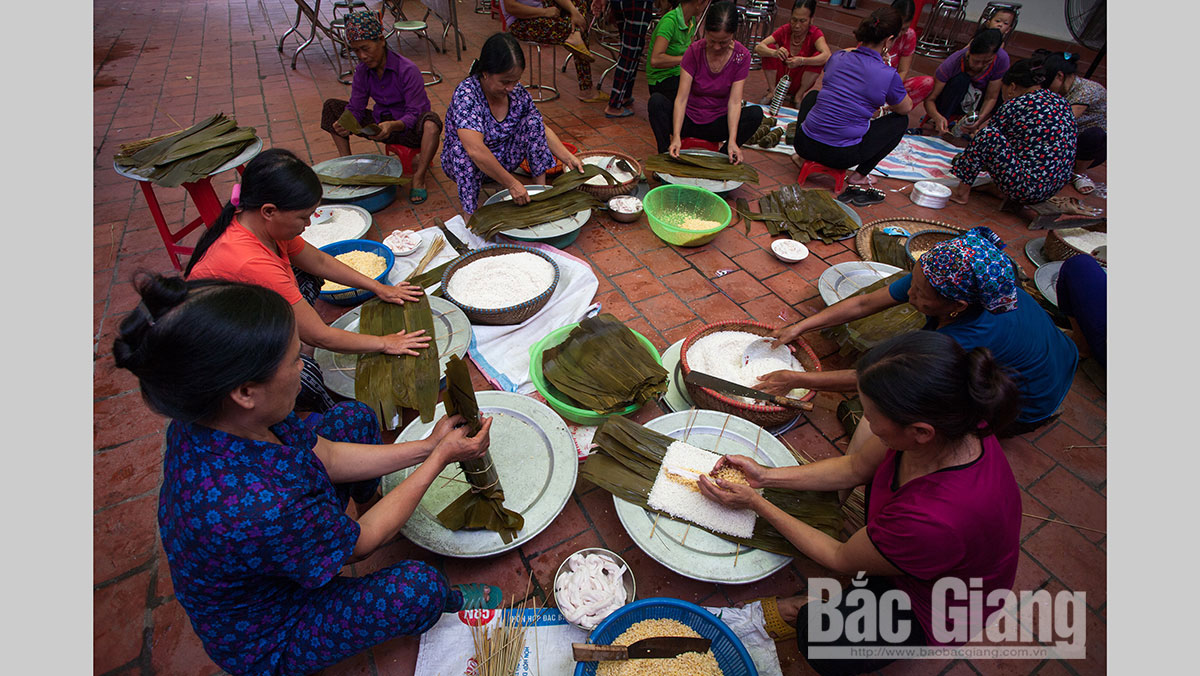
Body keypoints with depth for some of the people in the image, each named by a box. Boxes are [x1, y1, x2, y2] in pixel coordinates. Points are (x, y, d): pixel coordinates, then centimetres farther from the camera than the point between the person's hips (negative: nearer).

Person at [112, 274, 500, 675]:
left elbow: (328, 456, -10)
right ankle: (449, 601, 12)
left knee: (355, 418, 2)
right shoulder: (253, 510, -47)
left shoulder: (212, 417, -22)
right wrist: (440, 458, -19)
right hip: (264, 643, -7)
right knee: (418, 586, -27)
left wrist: (427, 446, -9)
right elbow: (362, 543, -27)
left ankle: (371, 506, 28)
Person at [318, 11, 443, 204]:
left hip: (409, 130, -6)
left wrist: (393, 125, -45)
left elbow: (414, 115, -24)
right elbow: (355, 108, -2)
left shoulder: (408, 70, -19)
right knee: (331, 106, -2)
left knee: (431, 121, -40)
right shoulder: (362, 71, -1)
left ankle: (418, 178, -34)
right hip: (380, 125, 6)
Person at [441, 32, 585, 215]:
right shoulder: (466, 94, -29)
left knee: (533, 120, -12)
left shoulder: (517, 92, -11)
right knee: (463, 150, -38)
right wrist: (512, 184, -41)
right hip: (464, 165, -5)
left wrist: (569, 158, -11)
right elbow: (475, 150, -42)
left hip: (502, 159, 5)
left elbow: (542, 129, 2)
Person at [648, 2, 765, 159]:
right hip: (688, 118, 0)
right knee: (656, 101, -27)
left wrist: (732, 140, -31)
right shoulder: (695, 51, -12)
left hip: (717, 123, 1)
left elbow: (734, 102, -15)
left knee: (756, 113, -26)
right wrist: (676, 136, -33)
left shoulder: (741, 56, -9)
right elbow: (681, 98, -19)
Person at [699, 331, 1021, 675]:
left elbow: (841, 559, -22)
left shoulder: (936, 521, -45)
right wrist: (765, 476, -9)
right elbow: (855, 467, -6)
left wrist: (755, 502, -16)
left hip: (940, 609, -7)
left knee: (821, 639, -25)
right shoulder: (957, 422, -26)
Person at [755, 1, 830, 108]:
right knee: (769, 48, -20)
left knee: (819, 56, -26)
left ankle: (798, 95, -9)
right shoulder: (784, 30, -10)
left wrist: (802, 61, -49)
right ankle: (772, 92, -8)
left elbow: (828, 55, -32)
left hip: (799, 82, -1)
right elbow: (758, 48, -22)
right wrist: (775, 53, -43)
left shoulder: (815, 34, -14)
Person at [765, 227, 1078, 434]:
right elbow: (864, 303, -16)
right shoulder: (939, 275, -26)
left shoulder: (975, 339, -43)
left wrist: (797, 380, -34)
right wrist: (798, 328, -17)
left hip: (1025, 410, -7)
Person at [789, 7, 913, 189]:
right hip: (842, 156, -4)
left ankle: (803, 157, 25)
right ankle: (860, 174, 18)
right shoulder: (889, 75, -9)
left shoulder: (837, 58, 4)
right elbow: (906, 108, 12)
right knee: (901, 120, 19)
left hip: (806, 144, 4)